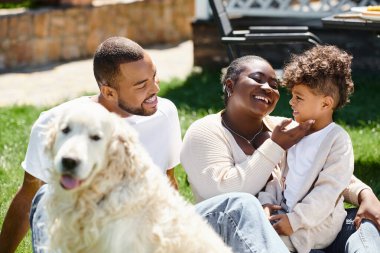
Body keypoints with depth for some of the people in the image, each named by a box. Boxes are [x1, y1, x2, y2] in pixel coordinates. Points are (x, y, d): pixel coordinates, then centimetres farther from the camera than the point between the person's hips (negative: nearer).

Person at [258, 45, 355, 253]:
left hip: (315, 223, -7)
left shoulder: (338, 140, -10)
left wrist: (294, 221, -20)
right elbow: (278, 173, 14)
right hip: (283, 212, 7)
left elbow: (328, 191, -16)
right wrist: (267, 202, -4)